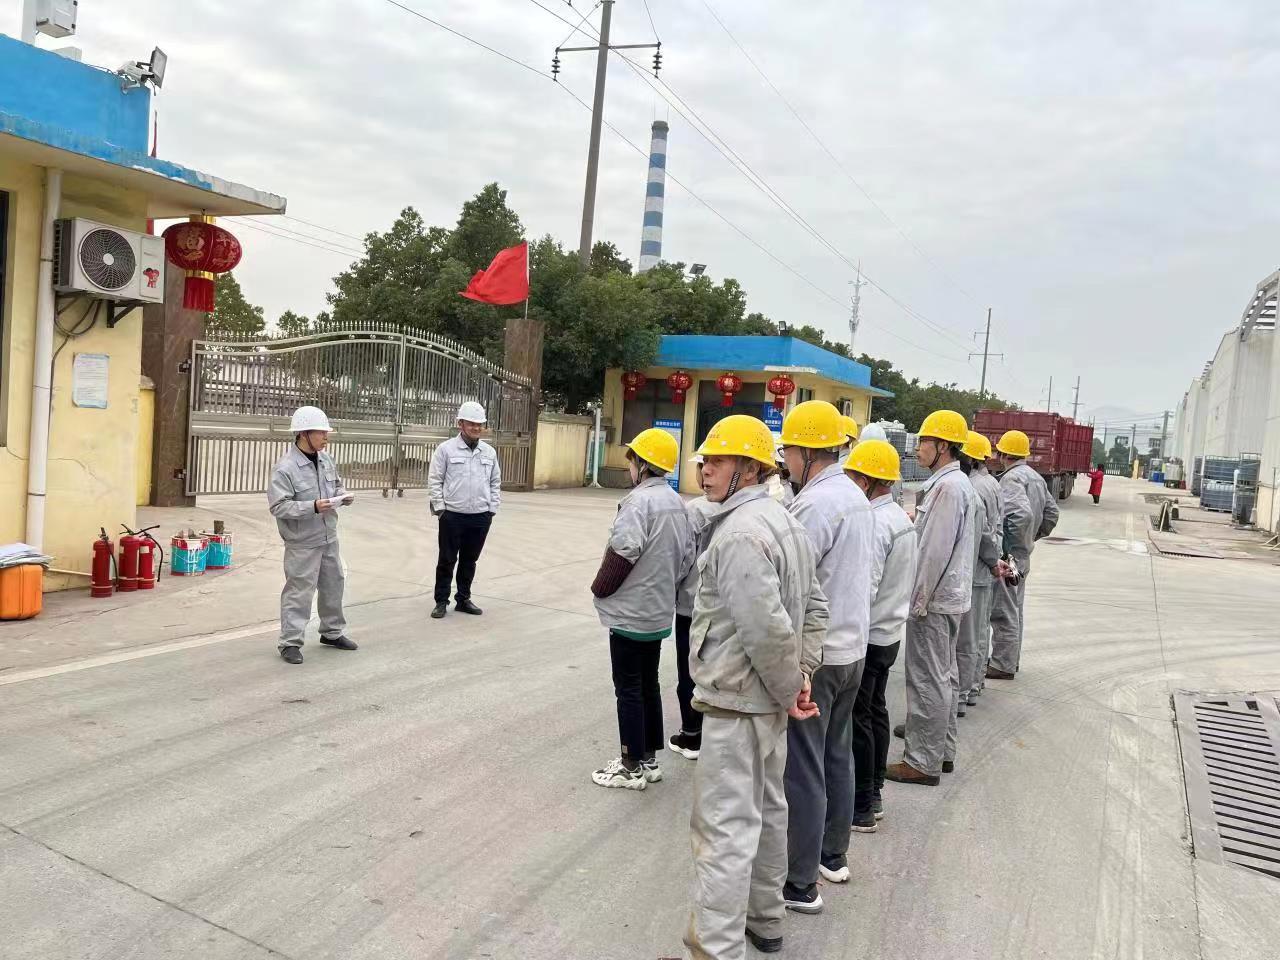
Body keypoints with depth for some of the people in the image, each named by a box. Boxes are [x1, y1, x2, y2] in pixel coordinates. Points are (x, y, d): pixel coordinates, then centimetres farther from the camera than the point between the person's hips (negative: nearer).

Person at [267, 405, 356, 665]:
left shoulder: (327, 460, 4)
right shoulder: (285, 468, -19)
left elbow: (336, 486, 20)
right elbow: (279, 506, -22)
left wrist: (343, 495, -3)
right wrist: (313, 507, -30)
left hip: (329, 538, 8)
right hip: (302, 543, -8)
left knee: (333, 585, 18)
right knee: (299, 592, -2)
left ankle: (332, 632, 35)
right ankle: (290, 642, 10)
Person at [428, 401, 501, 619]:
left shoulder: (490, 452, 8)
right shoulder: (446, 449, -4)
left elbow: (495, 482, 14)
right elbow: (434, 481, -3)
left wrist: (492, 508, 6)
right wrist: (439, 508, -8)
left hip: (481, 517, 4)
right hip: (452, 515, -4)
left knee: (469, 560, 12)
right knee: (447, 560, 4)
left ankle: (463, 599, 24)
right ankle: (441, 601, 15)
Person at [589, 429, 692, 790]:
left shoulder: (639, 500, -21)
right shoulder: (676, 502, 8)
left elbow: (622, 553, -24)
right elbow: (686, 553, 11)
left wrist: (599, 588, -9)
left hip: (630, 612, -9)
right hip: (659, 611, 9)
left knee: (628, 689, 2)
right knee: (649, 684, 17)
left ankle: (633, 767, 11)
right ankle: (649, 759, 27)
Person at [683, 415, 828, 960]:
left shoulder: (739, 533, -22)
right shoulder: (783, 520, 10)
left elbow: (768, 629, -28)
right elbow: (814, 606, 14)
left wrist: (789, 690, -14)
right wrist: (801, 674, 8)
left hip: (738, 701, -10)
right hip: (768, 698, 10)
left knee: (725, 828, -4)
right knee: (766, 808, 22)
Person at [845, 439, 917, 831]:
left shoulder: (875, 523, -21)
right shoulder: (900, 517, 9)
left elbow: (865, 587, -25)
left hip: (866, 636, -10)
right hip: (890, 632, 10)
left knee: (857, 720, 0)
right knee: (875, 712, 17)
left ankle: (860, 808, 10)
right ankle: (873, 795, 29)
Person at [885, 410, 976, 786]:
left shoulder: (946, 487, -19)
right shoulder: (957, 483, 13)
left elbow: (935, 552, -22)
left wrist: (918, 601, -18)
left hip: (934, 600, -11)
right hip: (949, 596, 11)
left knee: (928, 680, -3)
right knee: (944, 676, 17)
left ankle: (923, 762, 5)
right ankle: (943, 751, 27)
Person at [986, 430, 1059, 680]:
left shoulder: (1012, 478, -18)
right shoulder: (1036, 477, 11)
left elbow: (1022, 514, -31)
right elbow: (1051, 512, 16)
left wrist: (1003, 546, -22)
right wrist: (1033, 536, 17)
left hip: (1008, 555, -10)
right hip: (1024, 554, 10)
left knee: (1003, 612, -1)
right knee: (1015, 609, 19)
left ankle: (1003, 665, 7)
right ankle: (1011, 659, 30)